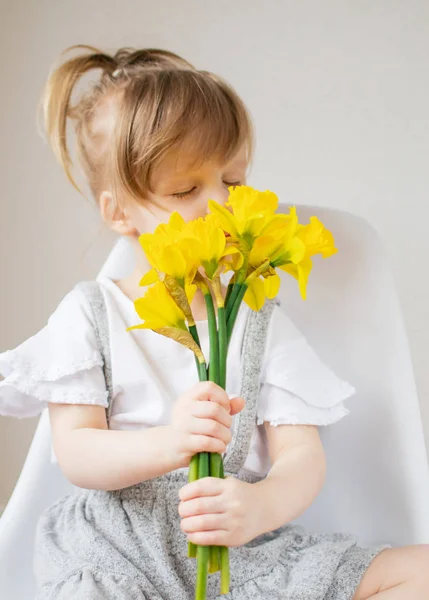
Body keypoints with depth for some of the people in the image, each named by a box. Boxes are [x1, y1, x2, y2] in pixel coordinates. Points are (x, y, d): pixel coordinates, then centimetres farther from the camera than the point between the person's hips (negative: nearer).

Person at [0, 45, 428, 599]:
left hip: (248, 548, 4)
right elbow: (75, 454, -4)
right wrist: (166, 444, -26)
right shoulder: (88, 317, 5)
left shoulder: (259, 320, 8)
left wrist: (262, 504, -26)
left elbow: (303, 453, 0)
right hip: (119, 548, -3)